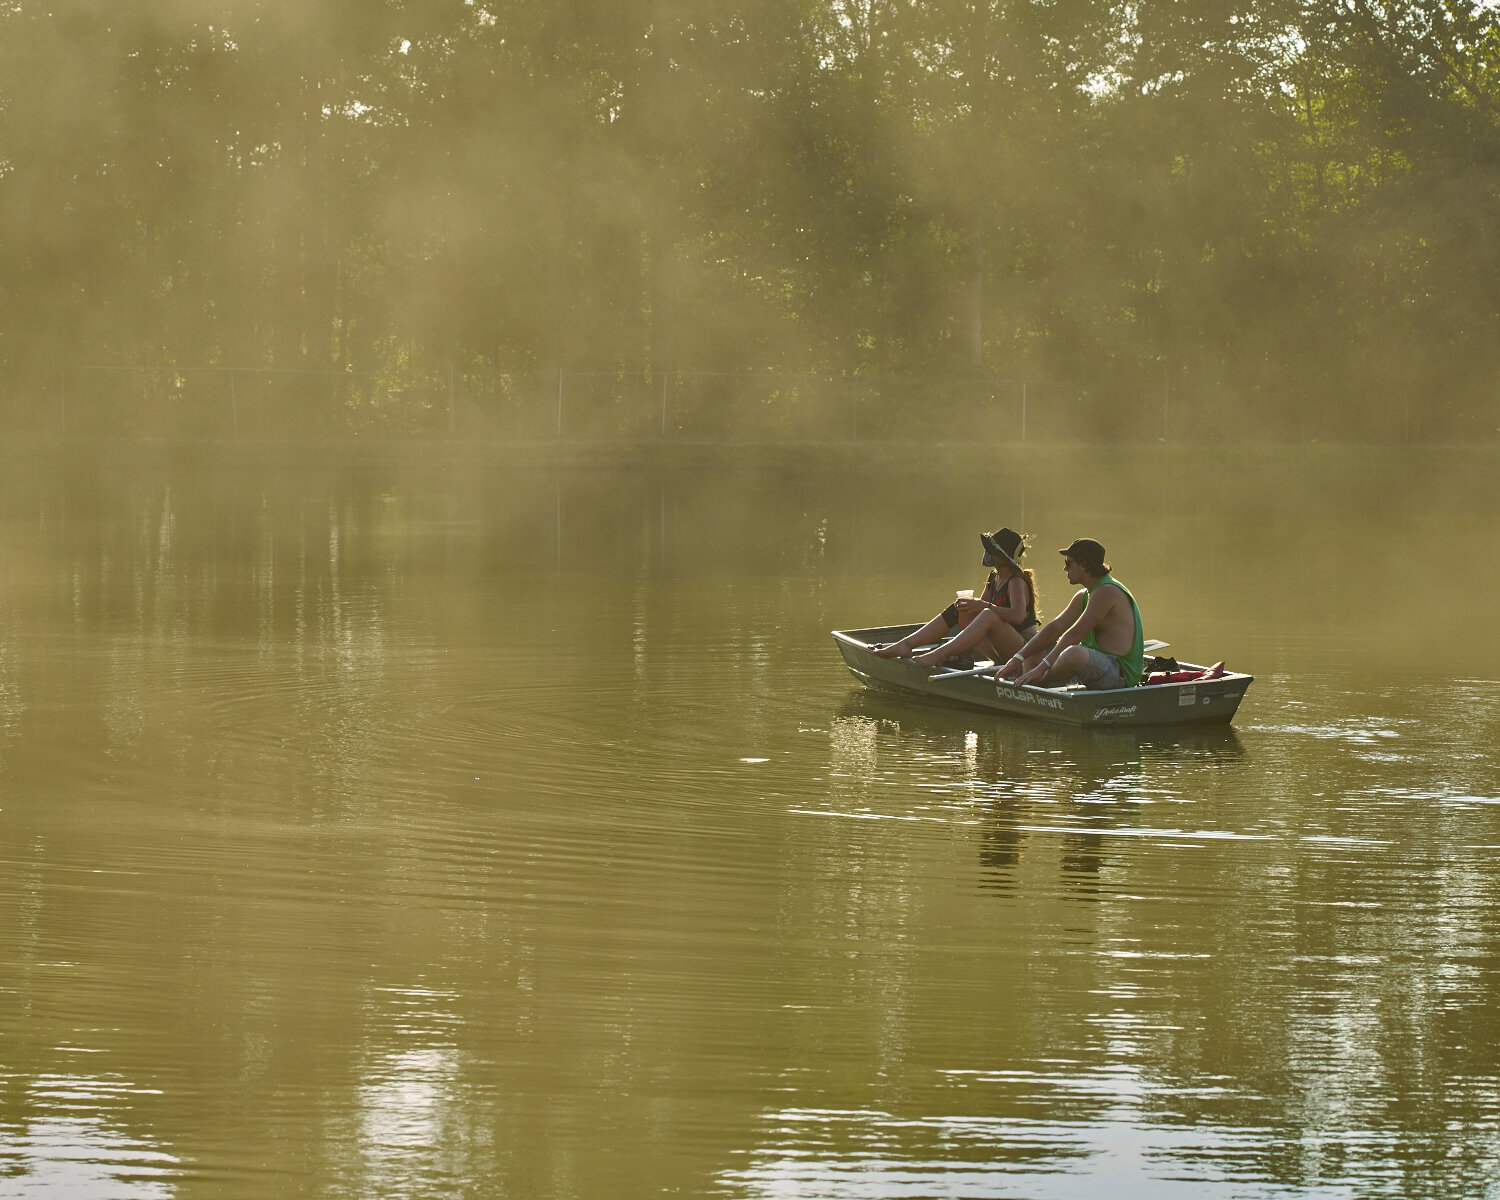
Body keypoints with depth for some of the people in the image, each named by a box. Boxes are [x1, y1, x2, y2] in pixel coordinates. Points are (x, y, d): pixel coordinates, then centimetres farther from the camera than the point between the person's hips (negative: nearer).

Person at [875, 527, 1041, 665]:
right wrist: (969, 605, -8)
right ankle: (906, 644, -9)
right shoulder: (994, 578, 12)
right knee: (958, 610, 2)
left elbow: (1018, 615, -32)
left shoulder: (1016, 582, -14)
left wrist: (982, 605, -28)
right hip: (1000, 650, 9)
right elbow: (979, 608, 16)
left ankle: (938, 655, -39)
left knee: (989, 615, -35)